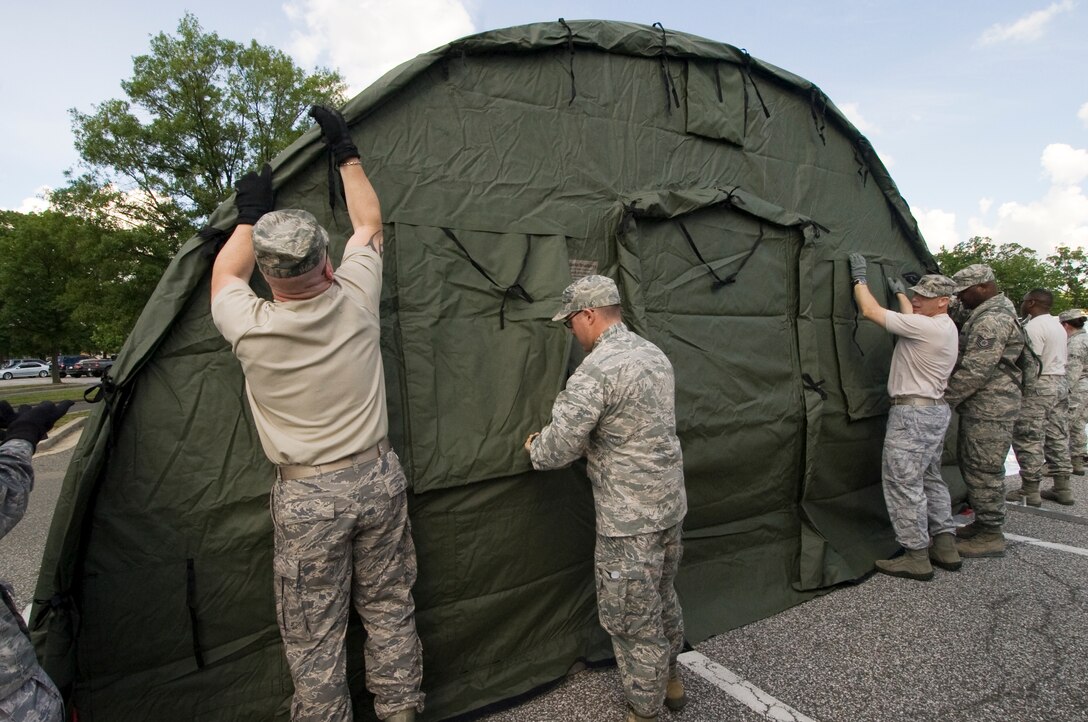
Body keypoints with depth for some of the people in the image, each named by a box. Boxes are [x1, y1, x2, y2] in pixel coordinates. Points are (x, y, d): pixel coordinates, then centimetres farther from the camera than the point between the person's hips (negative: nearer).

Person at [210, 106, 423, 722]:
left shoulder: (251, 328, -13)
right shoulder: (354, 300, -10)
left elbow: (225, 273, 12)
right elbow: (369, 223, 9)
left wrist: (252, 215, 22)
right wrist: (346, 152, 20)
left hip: (307, 497, -2)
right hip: (378, 480, 3)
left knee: (314, 633, 13)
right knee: (389, 610, 18)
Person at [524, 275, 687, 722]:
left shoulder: (596, 370, -23)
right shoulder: (654, 354, 6)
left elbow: (555, 451, -23)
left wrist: (532, 446, -1)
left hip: (630, 519, -9)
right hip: (670, 503, 9)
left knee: (633, 621, 10)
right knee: (663, 598, 26)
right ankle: (670, 680, 47)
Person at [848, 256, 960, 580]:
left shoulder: (925, 327, -19)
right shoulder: (947, 327, 11)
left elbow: (870, 311, -18)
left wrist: (859, 277, -5)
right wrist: (900, 293, 44)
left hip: (912, 413, -10)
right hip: (936, 410, 10)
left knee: (904, 483, -5)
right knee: (930, 479, 17)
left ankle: (916, 556, 1)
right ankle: (945, 546, 23)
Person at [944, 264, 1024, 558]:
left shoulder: (992, 319, -18)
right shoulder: (991, 314, 18)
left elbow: (976, 370, -23)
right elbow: (968, 360, 22)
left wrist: (945, 399, -16)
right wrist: (951, 396, 15)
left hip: (989, 410, -11)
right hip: (981, 407, 11)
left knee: (984, 470, -3)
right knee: (972, 465, 18)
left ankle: (990, 536, 7)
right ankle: (982, 523, 29)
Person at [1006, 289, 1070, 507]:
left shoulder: (1034, 326, -14)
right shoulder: (1059, 326, 17)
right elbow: (1059, 358, 16)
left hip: (1039, 386, -10)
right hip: (1060, 382, 10)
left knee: (1028, 439, -5)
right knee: (1058, 436, 14)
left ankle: (1030, 490, -3)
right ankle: (1062, 485, 21)